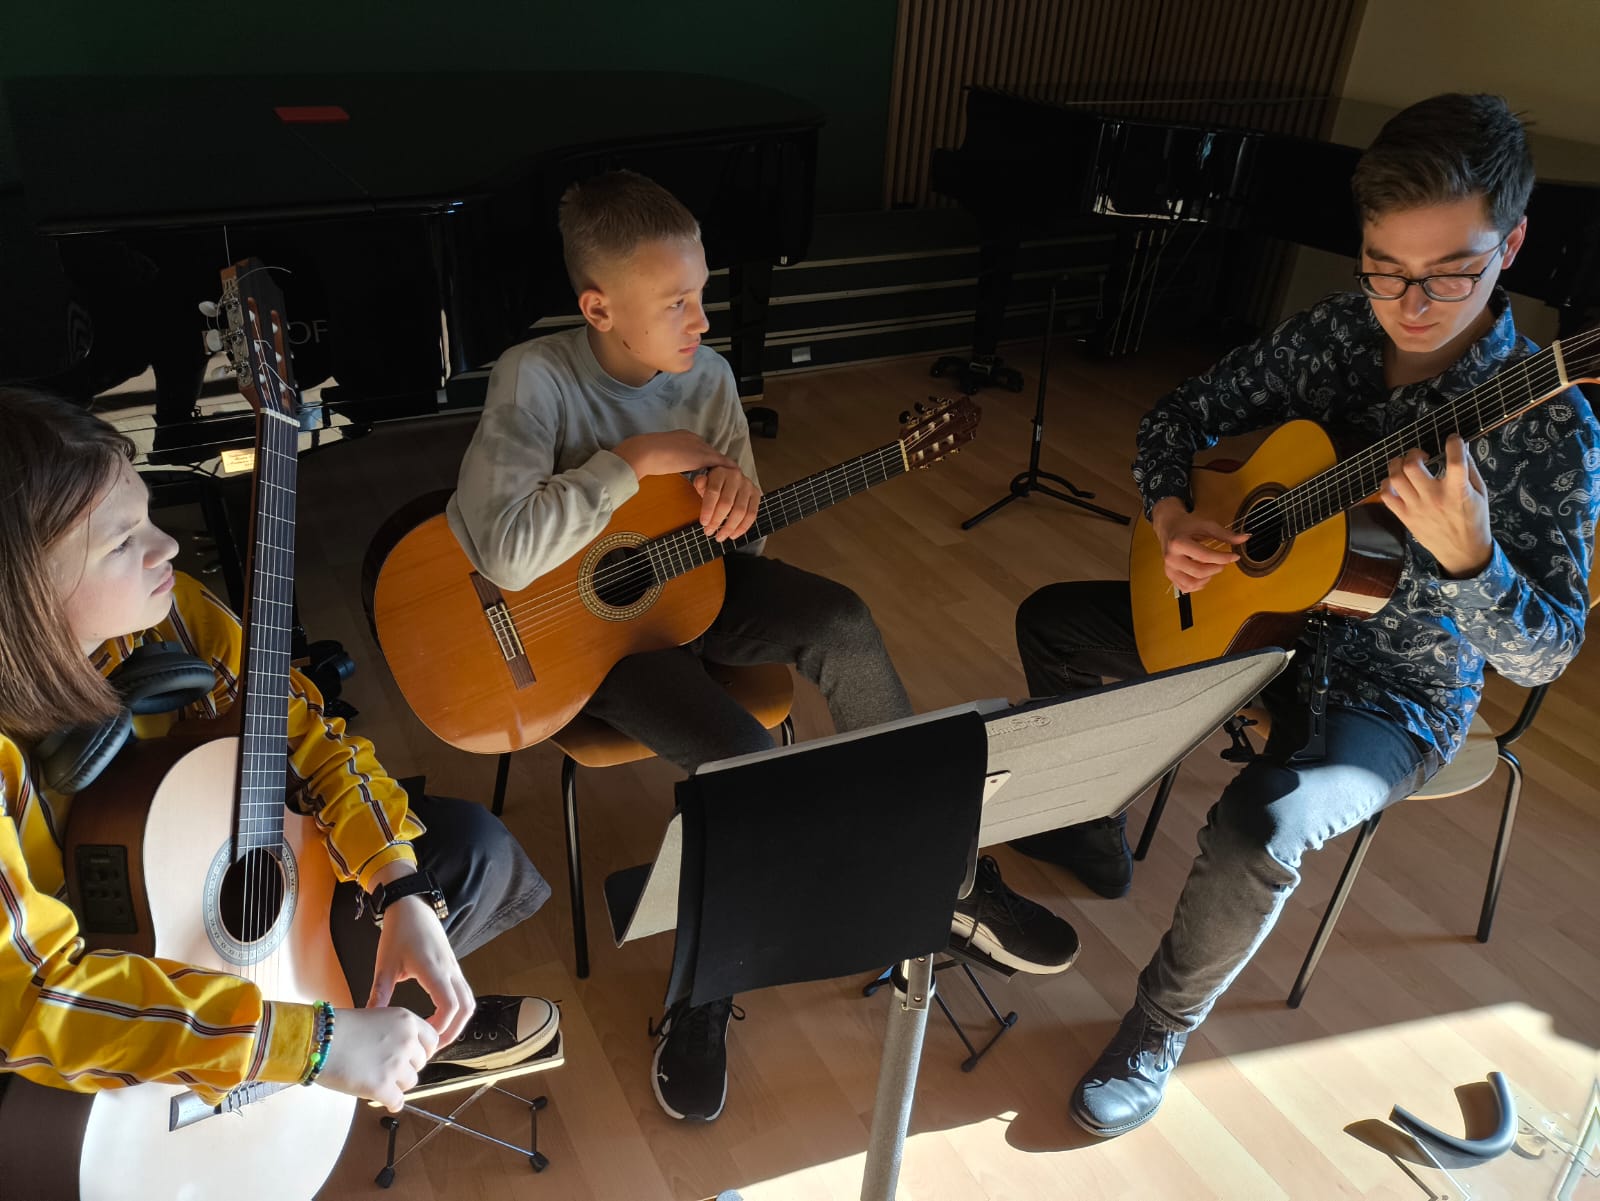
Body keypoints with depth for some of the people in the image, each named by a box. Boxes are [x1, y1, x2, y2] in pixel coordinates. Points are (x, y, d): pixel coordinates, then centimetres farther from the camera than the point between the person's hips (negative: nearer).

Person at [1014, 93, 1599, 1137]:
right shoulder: (1334, 332, -7)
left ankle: (1161, 1029, -3)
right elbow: (1180, 415, 4)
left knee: (1257, 832, -34)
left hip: (1391, 691, -6)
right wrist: (1170, 517, -16)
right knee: (1050, 621, 8)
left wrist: (1467, 556, -42)